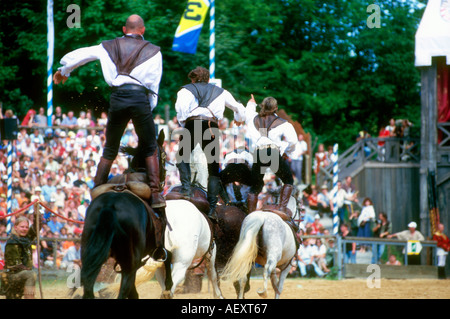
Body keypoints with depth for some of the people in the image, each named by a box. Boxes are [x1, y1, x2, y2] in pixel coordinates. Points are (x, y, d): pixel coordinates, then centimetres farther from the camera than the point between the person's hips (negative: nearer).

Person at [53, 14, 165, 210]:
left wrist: (63, 71, 43)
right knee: (150, 149, 7)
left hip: (117, 98, 2)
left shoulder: (108, 47, 18)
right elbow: (154, 85, 10)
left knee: (109, 150, 15)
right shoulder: (153, 51, 13)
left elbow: (75, 56, 24)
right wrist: (149, 109, 18)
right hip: (140, 96, -2)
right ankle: (155, 195, -5)